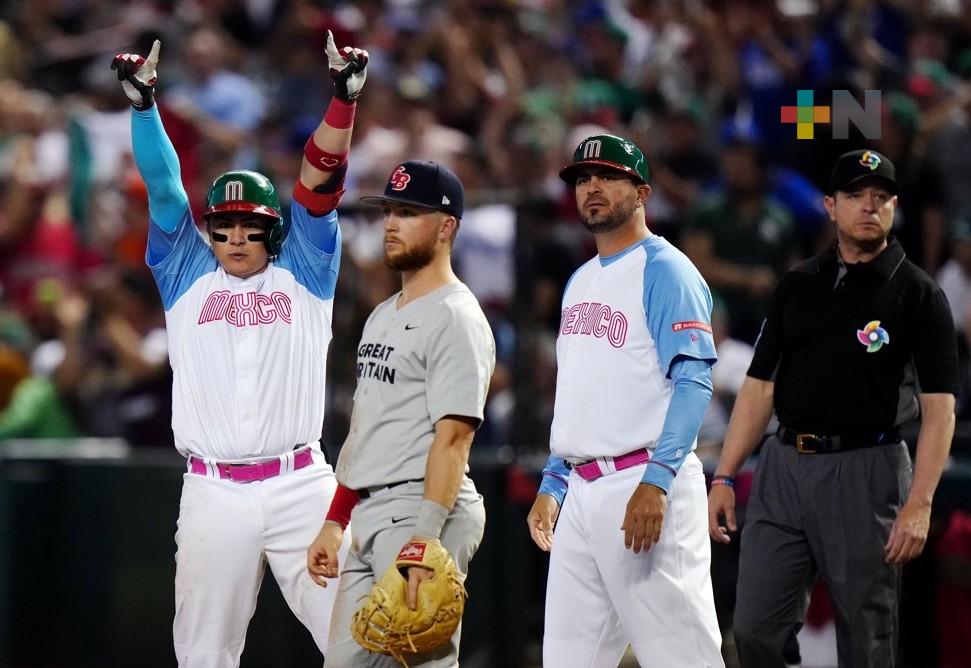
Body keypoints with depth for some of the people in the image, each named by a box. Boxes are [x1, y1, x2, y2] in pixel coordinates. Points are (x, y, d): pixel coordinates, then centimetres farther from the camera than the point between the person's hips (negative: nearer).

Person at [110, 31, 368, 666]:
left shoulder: (303, 274, 11)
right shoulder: (188, 276, 13)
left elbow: (321, 176, 1)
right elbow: (163, 186, 3)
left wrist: (344, 97, -11)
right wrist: (143, 103, -9)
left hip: (300, 486, -1)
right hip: (213, 491, 1)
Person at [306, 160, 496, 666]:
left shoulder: (455, 318, -10)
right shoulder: (383, 316, 20)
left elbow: (453, 438, -18)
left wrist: (423, 541, -25)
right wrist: (334, 523, 19)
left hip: (422, 511, -10)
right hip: (368, 518, 10)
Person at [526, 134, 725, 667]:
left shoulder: (664, 271, -6)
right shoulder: (580, 282, 20)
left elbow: (693, 381, -16)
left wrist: (657, 481, -25)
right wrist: (551, 484, 19)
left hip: (644, 483, -9)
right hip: (581, 492, 9)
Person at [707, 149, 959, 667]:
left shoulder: (918, 295, -3)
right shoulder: (797, 286, 12)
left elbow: (939, 408, -8)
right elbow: (760, 386, 13)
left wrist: (919, 504, -19)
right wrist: (724, 477, 5)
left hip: (865, 473, -4)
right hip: (783, 468, 4)